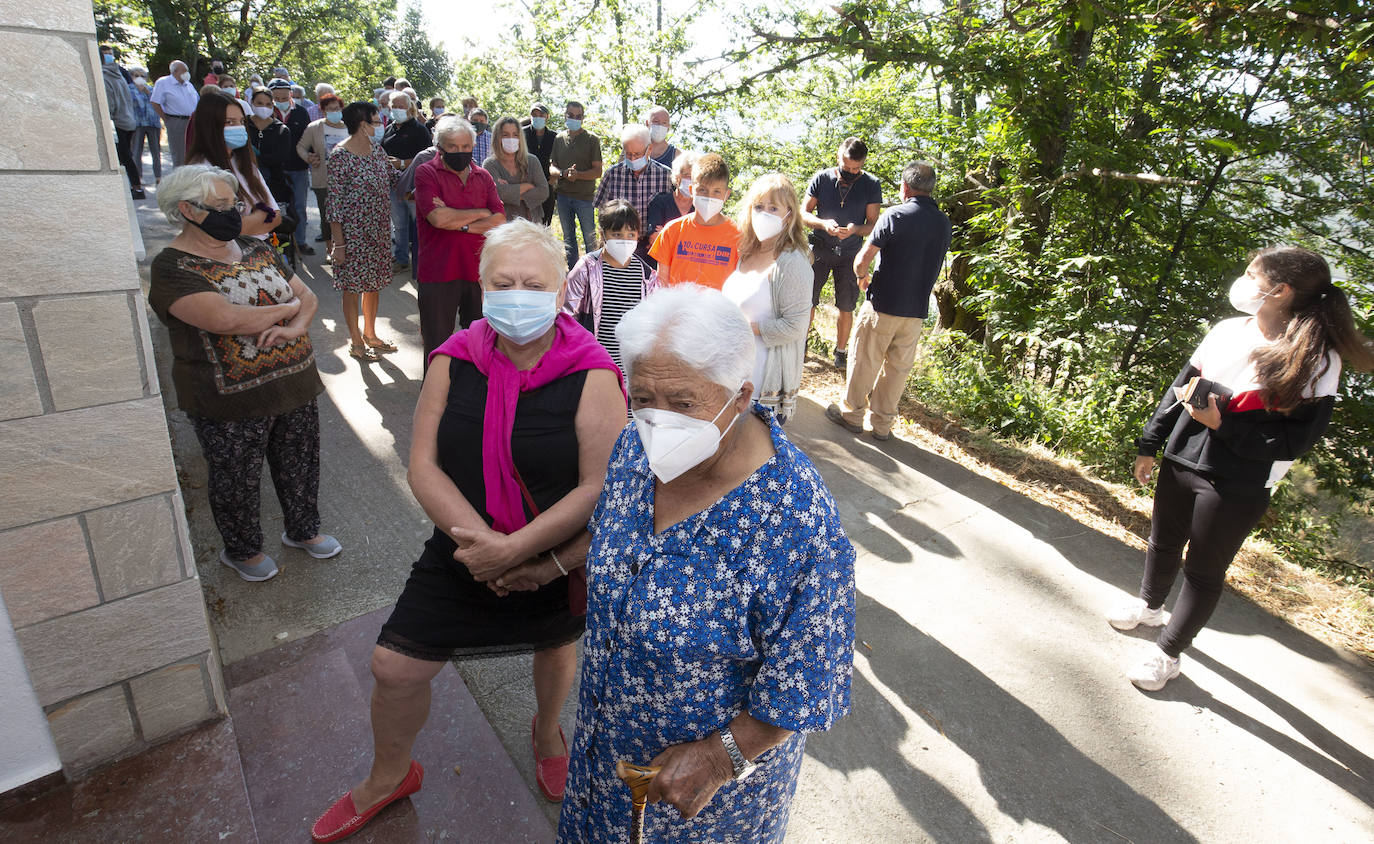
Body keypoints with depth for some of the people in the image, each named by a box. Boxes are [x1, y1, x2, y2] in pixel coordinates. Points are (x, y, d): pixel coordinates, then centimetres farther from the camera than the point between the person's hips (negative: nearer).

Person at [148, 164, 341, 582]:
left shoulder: (257, 250, 7)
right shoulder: (172, 268, -14)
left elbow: (307, 296, 6)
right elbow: (227, 319, -28)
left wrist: (295, 327, -16)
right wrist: (287, 307, -13)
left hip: (294, 386, 6)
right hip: (231, 402, -5)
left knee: (300, 466, 20)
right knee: (235, 482, 14)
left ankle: (304, 529, 43)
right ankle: (242, 550, 37)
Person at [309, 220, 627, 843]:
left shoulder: (592, 376, -19)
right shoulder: (453, 363, -9)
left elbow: (599, 484, -22)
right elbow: (424, 467, -10)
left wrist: (514, 548, -25)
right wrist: (480, 541, -22)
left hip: (560, 557, -2)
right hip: (464, 552, 2)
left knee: (556, 646, 23)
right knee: (395, 667, 8)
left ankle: (546, 731, 60)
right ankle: (389, 775, 42)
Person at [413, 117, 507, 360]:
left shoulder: (483, 176, 11)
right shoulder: (426, 172, 0)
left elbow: (499, 221, 0)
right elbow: (437, 217, -16)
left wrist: (460, 224, -11)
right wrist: (480, 213, -5)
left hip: (479, 272, 3)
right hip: (438, 274, -3)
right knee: (437, 350, 5)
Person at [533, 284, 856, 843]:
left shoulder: (798, 524, -36)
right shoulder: (640, 446, -16)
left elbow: (805, 680, -25)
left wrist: (721, 756, -21)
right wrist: (555, 565, 11)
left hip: (721, 748, -5)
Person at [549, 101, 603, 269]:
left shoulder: (592, 139, -1)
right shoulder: (559, 138, 11)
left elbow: (598, 171, -6)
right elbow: (551, 167, 8)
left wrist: (578, 174, -21)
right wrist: (563, 173, -13)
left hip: (585, 196, -4)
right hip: (563, 195, 4)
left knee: (590, 239, -1)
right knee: (568, 237, 12)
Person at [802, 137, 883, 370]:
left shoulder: (871, 185, -5)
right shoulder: (821, 179, -5)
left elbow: (873, 224, -3)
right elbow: (804, 212, -1)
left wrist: (855, 229, -25)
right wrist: (823, 224, -21)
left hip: (850, 253, 0)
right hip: (819, 249, 0)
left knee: (846, 308, 4)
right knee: (808, 301, 3)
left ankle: (841, 350, 22)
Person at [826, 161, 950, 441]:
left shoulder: (895, 215, -12)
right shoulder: (944, 223, 6)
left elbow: (862, 260, -15)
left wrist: (861, 277, 4)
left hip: (883, 305, -5)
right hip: (917, 310, 5)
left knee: (865, 362, 10)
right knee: (898, 368, 13)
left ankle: (852, 414, 22)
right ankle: (883, 423, 22)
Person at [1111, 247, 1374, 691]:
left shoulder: (1316, 359, -15)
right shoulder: (1227, 330, 2)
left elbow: (1299, 439, -16)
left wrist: (1222, 425, -25)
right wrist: (1149, 445, 13)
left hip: (1238, 485, -5)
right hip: (1181, 461, 6)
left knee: (1204, 572, 8)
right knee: (1163, 544, 22)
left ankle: (1169, 653, 24)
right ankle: (1150, 605, 48)